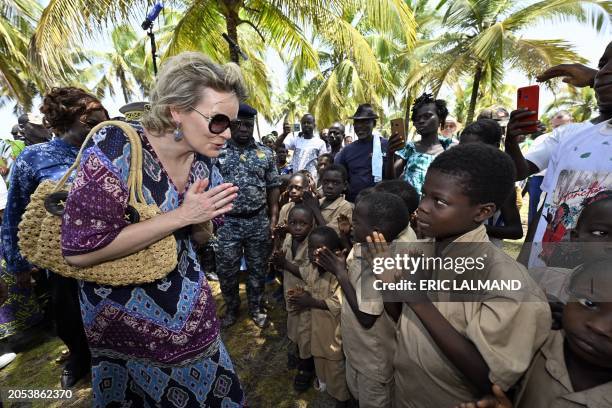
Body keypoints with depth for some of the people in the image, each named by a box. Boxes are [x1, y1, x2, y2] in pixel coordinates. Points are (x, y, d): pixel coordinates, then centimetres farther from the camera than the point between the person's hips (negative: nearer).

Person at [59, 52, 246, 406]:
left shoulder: (204, 162, -6)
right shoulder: (116, 147, -23)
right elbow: (79, 251, -25)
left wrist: (202, 217, -16)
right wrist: (181, 215, -28)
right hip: (125, 314, -4)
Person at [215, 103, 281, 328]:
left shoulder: (266, 154, 2)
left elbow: (273, 187, 4)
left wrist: (273, 219, -1)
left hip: (259, 221, 1)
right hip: (227, 222, 0)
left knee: (258, 269, 13)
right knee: (226, 271, 11)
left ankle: (256, 308, 34)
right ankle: (231, 309, 36)